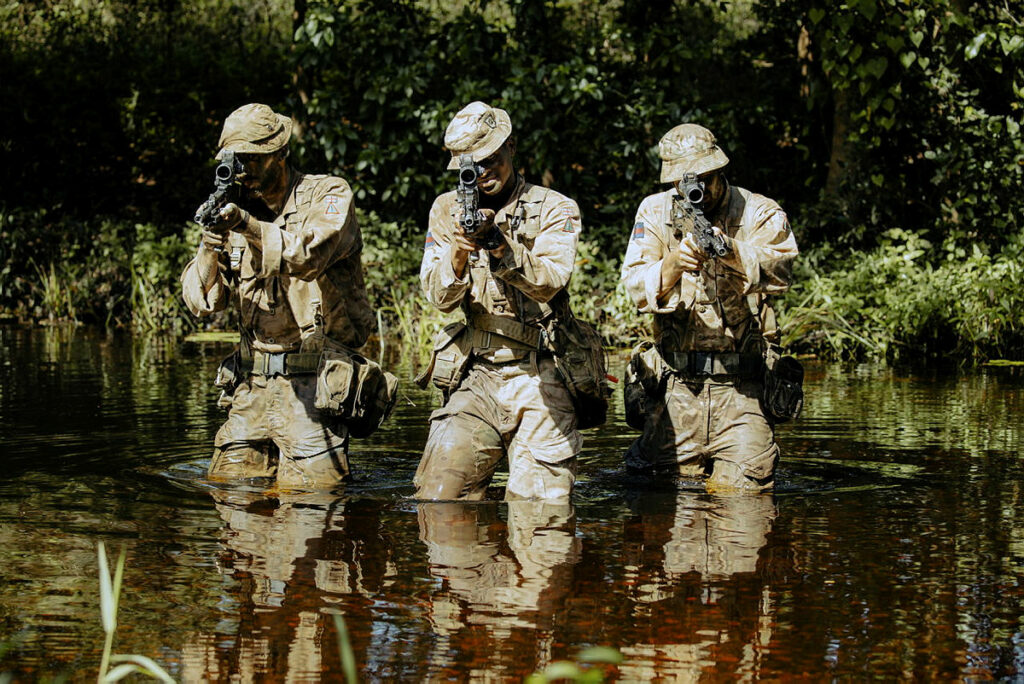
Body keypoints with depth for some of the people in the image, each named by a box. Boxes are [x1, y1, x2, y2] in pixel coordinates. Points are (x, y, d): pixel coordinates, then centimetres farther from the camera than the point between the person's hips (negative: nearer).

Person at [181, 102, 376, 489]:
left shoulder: (328, 195, -3)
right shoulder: (236, 211, 9)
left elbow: (309, 256, -24)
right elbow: (201, 303, 4)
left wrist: (251, 227, -35)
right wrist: (209, 249, -15)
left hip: (313, 383, -5)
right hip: (252, 383, 5)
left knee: (307, 497, -9)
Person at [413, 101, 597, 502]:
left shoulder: (555, 209, 2)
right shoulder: (447, 209, 10)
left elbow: (548, 283, -15)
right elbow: (440, 297, 0)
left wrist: (501, 246, -32)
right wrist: (460, 250, -21)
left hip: (539, 382, -2)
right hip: (474, 377, 2)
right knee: (438, 498, -11)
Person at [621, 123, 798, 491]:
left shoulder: (760, 213, 1)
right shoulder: (655, 212, 7)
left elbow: (778, 271, -19)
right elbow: (636, 288, -6)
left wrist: (731, 252, -38)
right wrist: (673, 264, -26)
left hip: (741, 390, -2)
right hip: (676, 388, 2)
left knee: (743, 490, -8)